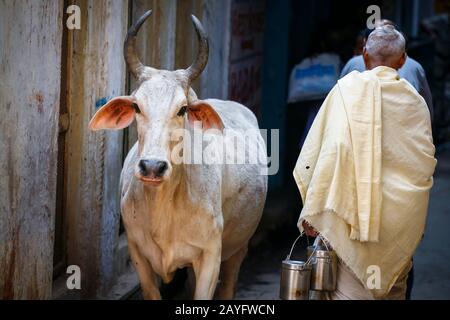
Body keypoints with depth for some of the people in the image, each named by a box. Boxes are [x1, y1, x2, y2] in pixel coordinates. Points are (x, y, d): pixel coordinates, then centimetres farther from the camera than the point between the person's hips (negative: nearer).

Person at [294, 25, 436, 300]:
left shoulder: (347, 89, -3)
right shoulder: (416, 102, 5)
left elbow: (330, 150, -10)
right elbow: (426, 161, 5)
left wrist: (313, 210, -8)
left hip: (353, 211, -3)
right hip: (403, 216, 3)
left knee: (350, 289, -2)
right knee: (393, 289, 13)